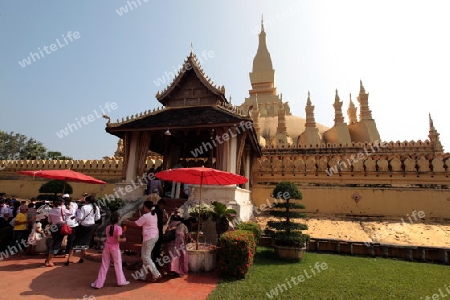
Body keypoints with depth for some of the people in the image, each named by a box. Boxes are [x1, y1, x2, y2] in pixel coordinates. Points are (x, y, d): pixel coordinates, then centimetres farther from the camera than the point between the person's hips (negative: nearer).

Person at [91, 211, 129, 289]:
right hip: (115, 248, -4)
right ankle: (121, 281, 20)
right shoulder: (118, 228, -15)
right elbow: (118, 239, -20)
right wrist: (123, 239, -1)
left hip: (107, 247, 4)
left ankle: (99, 283, 15)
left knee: (104, 265, 12)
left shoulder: (107, 227, 2)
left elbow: (108, 236, 8)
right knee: (118, 265, 10)